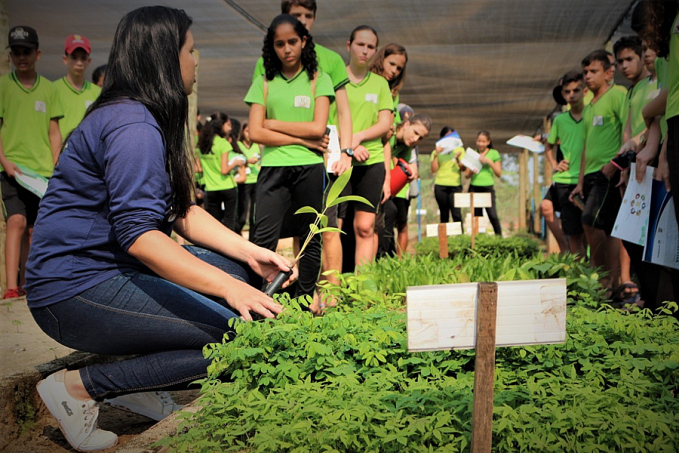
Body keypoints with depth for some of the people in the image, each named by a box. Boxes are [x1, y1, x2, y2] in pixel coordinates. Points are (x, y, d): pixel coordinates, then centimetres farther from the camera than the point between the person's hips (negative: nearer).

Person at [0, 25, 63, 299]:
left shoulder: (48, 88, 9)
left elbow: (54, 132, 10)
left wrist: (56, 167, 1)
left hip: (42, 169, 3)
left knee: (32, 228, 9)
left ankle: (23, 283, 20)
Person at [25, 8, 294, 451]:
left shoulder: (146, 120, 14)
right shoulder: (132, 125, -19)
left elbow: (181, 211, 12)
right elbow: (137, 234, -28)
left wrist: (248, 251, 0)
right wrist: (228, 288, -33)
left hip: (111, 271, 10)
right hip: (75, 291, -10)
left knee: (239, 271, 7)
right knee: (238, 335, -16)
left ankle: (137, 383, 5)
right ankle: (82, 386, -9)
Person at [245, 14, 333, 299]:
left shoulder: (318, 80, 9)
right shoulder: (264, 83, 11)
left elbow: (318, 127, -3)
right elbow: (255, 133, 0)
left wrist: (274, 123, -2)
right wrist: (302, 139, -4)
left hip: (310, 168, 0)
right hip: (273, 168, 0)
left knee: (310, 238, 5)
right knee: (263, 238, -11)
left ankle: (304, 300, 15)